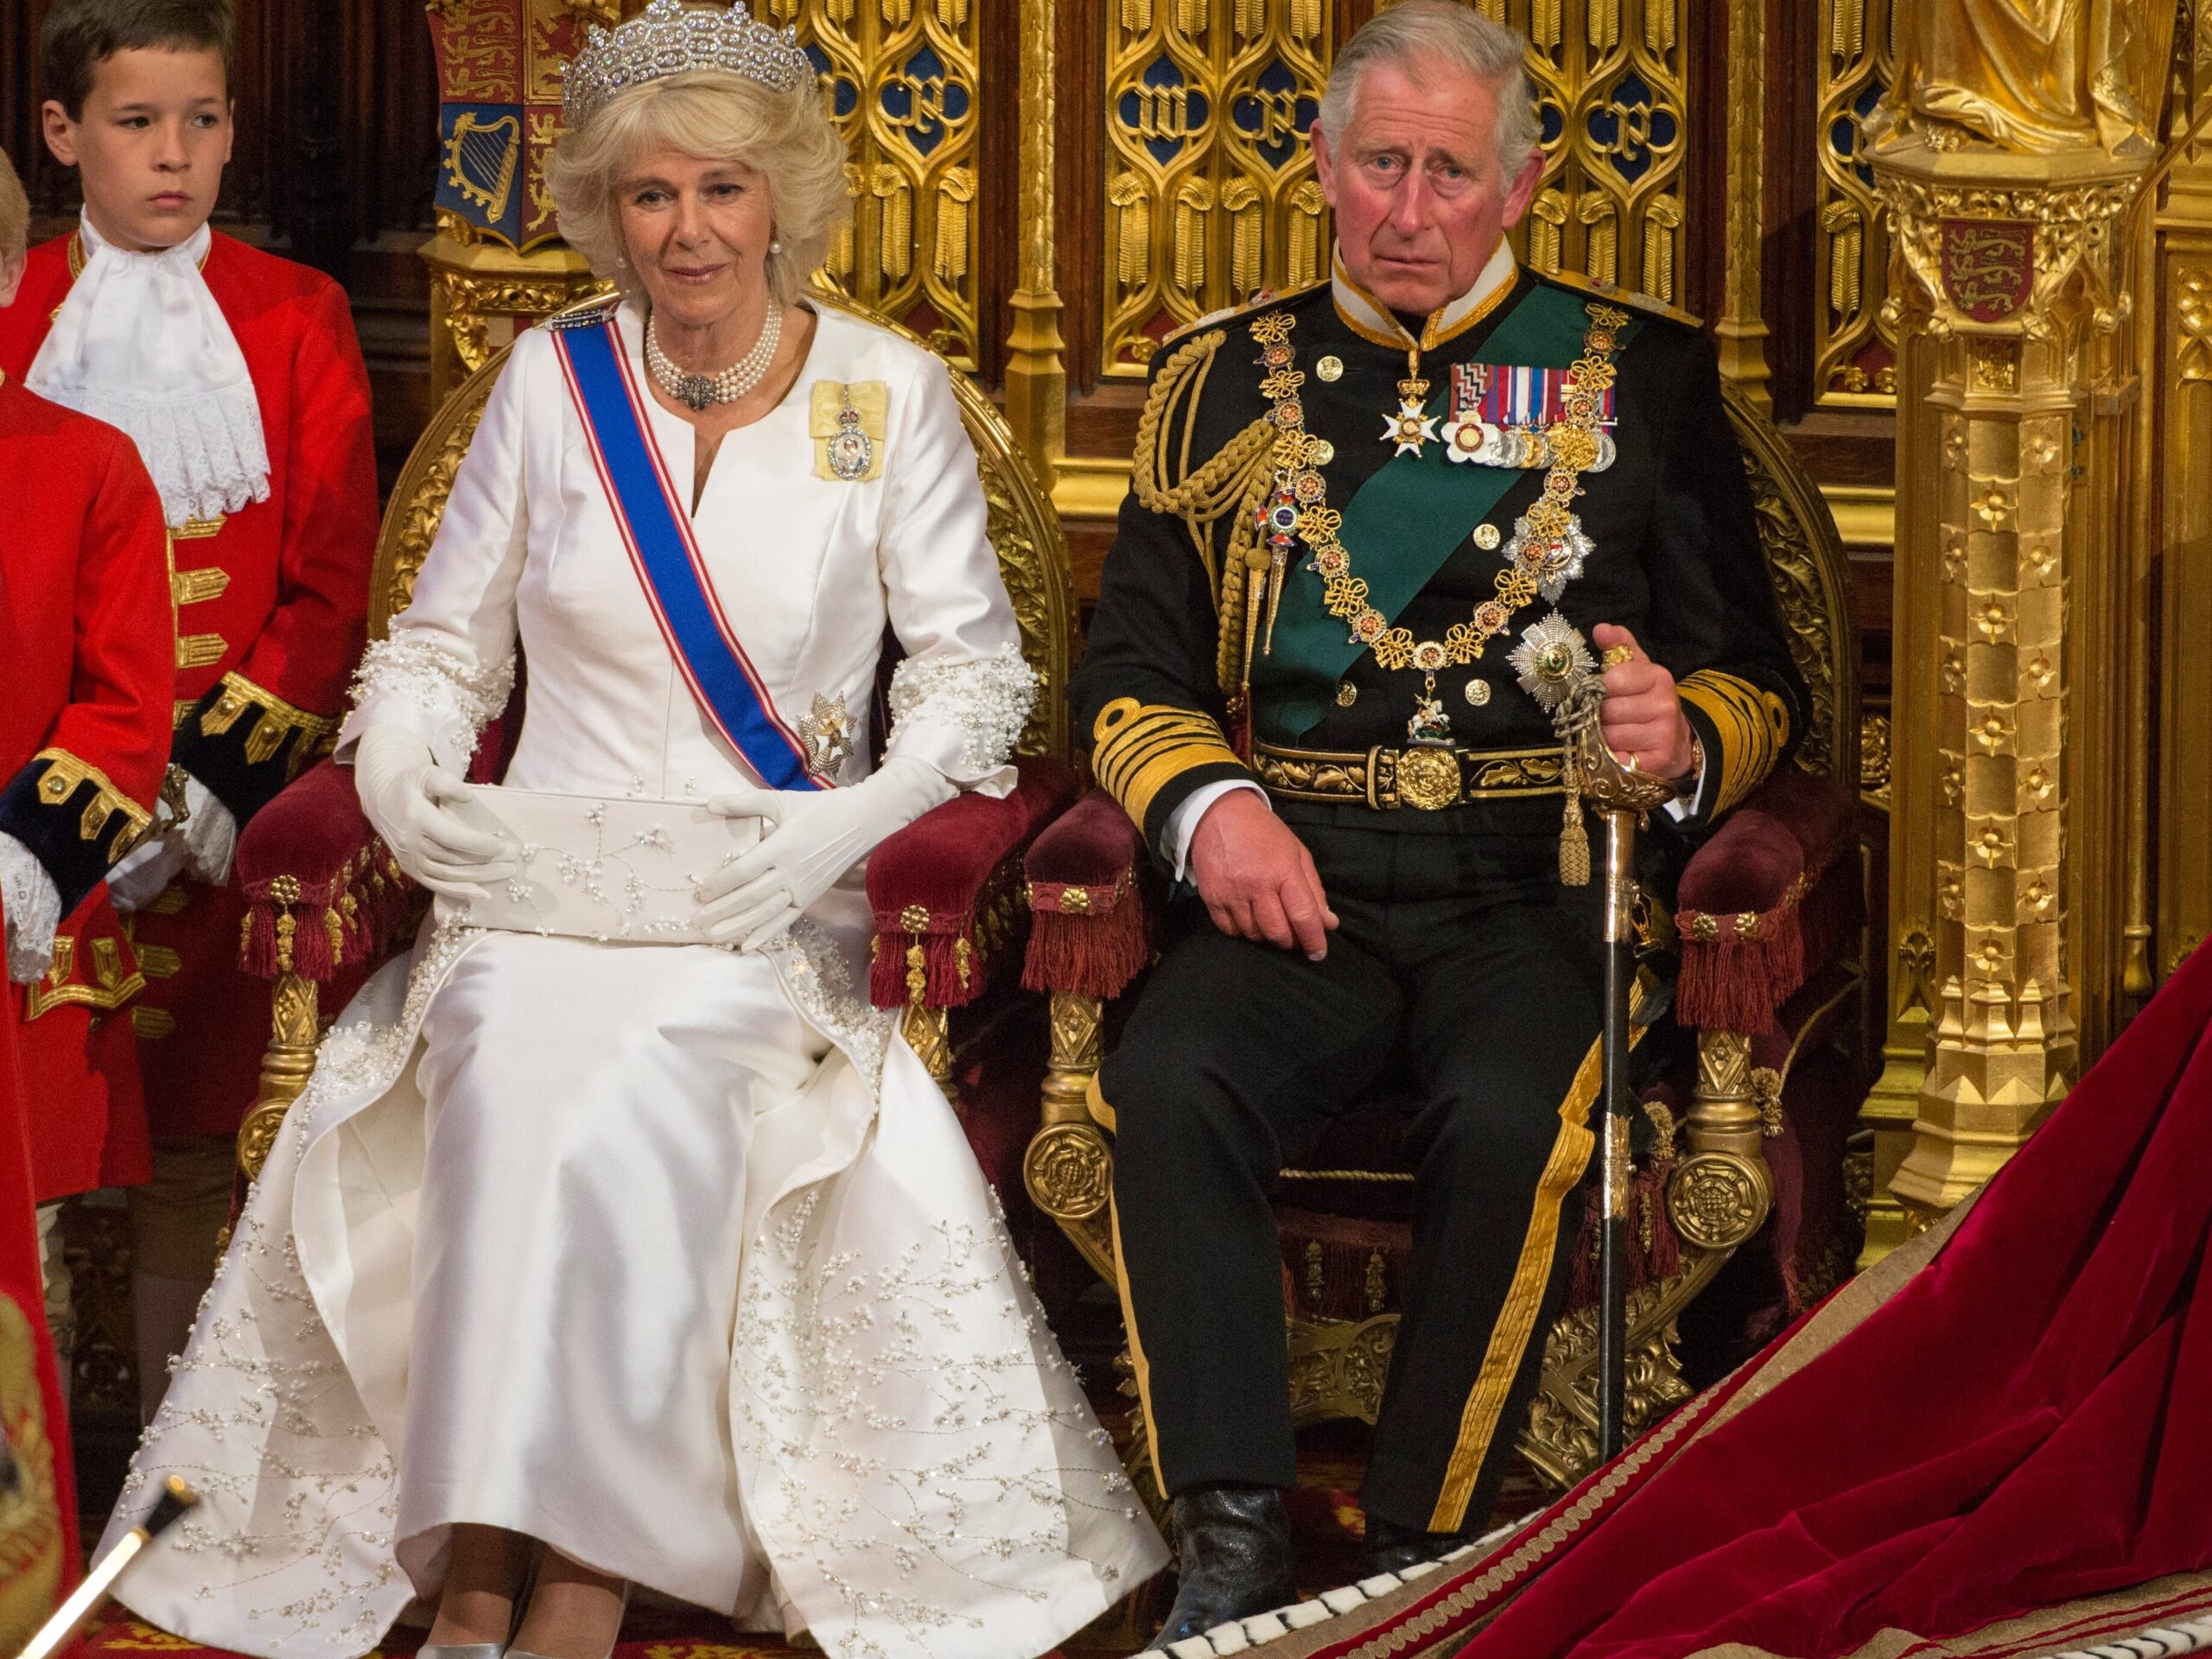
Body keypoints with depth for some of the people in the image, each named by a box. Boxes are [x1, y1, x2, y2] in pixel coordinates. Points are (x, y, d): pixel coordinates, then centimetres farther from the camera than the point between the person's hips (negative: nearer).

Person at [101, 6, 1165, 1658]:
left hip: (773, 899, -1)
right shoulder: (554, 380, 10)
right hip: (546, 876, 2)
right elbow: (441, 643, 17)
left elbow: (973, 669, 5)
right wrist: (407, 785, -3)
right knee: (512, 1051, -31)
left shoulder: (890, 392, 5)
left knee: (635, 1083, -33)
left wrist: (845, 826, -11)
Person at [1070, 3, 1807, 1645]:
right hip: (1297, 878, 2)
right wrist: (1209, 803, -9)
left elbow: (1755, 683, 11)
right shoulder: (1225, 380, 17)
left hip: (1536, 888, -1)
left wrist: (1683, 734, -13)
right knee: (1169, 1089, -30)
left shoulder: (1641, 379, 12)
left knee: (1509, 1120, -33)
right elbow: (1132, 671, 13)